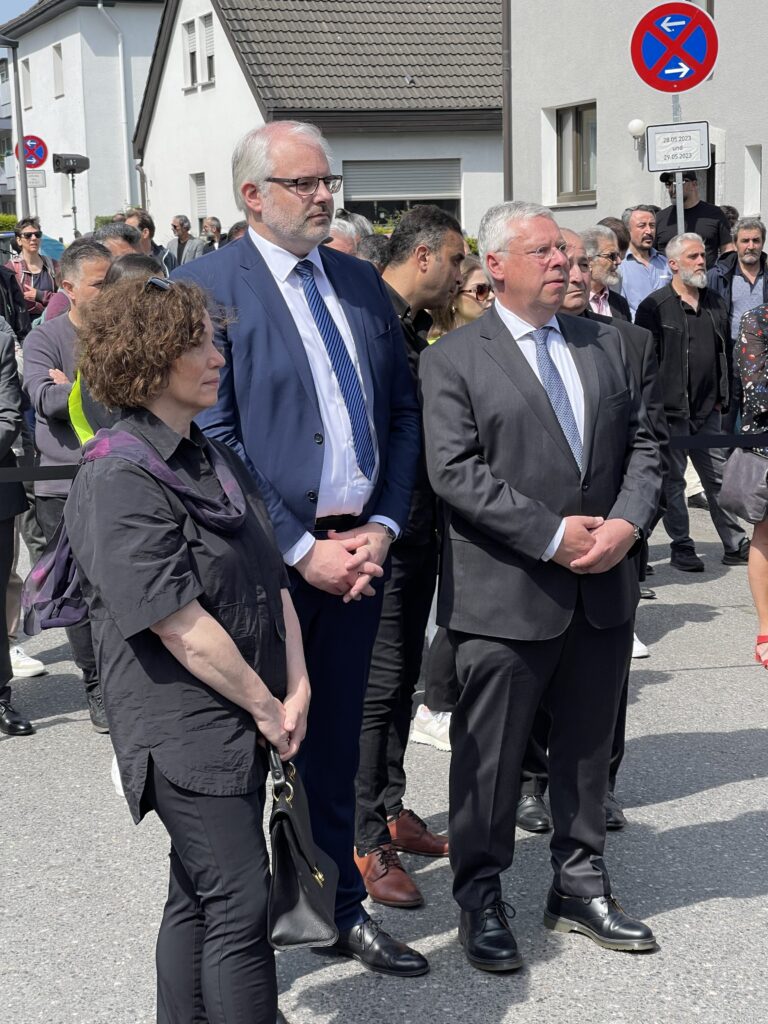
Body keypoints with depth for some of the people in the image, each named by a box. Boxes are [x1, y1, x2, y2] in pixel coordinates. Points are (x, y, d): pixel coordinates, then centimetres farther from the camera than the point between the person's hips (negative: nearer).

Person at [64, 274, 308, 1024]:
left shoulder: (214, 460, 12)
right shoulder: (119, 478, -16)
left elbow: (272, 581, 10)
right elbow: (178, 623, -20)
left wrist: (296, 687, -2)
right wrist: (266, 706, -12)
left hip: (243, 721, 8)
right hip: (184, 728, -8)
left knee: (198, 898, 16)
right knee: (240, 905, -5)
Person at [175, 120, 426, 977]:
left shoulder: (362, 283, 10)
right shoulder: (206, 286, -8)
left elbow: (402, 413, 12)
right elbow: (213, 439, -14)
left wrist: (380, 529, -1)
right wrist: (301, 551, -15)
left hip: (357, 552, 5)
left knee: (335, 742, 17)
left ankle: (341, 909, 31)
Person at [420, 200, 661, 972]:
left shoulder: (602, 344, 12)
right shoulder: (452, 359, -5)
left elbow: (641, 443, 11)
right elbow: (454, 473, -14)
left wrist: (627, 522, -8)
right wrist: (553, 535, -18)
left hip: (603, 589, 5)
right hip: (506, 597, -5)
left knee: (587, 744, 16)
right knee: (491, 755, 5)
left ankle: (579, 887, 32)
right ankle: (479, 899, 21)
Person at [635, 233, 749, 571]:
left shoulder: (715, 304, 13)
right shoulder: (655, 306, -6)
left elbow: (722, 353, 18)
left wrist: (721, 398, 13)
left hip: (708, 411, 5)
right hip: (672, 410, -5)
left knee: (719, 478, 9)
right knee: (672, 480, 4)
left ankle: (735, 546, 15)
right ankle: (681, 547, 13)